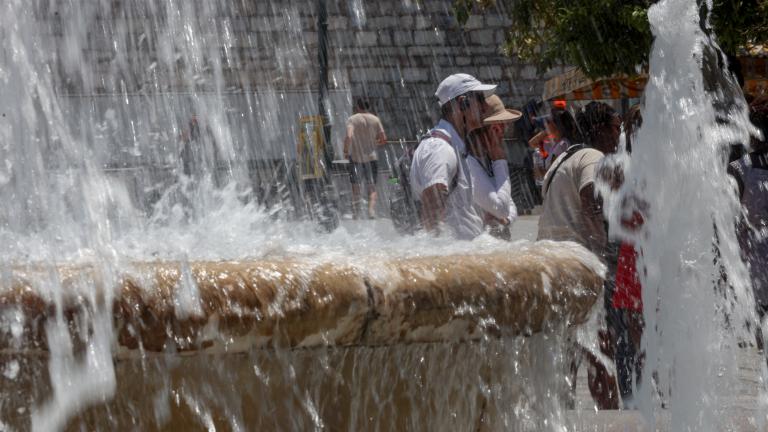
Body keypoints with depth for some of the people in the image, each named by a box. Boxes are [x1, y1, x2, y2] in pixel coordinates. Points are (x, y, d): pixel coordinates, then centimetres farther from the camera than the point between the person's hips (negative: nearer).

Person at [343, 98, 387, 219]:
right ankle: (371, 210, -15)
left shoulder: (352, 119, -5)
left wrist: (346, 151, -7)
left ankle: (356, 213, 7)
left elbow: (349, 136, -21)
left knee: (355, 187, 9)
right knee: (372, 188, 6)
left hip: (356, 158, -2)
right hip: (371, 157, 2)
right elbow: (384, 140, 2)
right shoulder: (375, 119, 4)